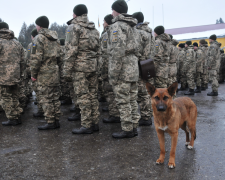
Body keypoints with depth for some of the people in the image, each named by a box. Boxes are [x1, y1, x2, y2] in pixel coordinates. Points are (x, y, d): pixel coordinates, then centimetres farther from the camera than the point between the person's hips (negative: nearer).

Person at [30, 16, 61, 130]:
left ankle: (50, 122, 0)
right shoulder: (55, 38, 16)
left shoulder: (40, 38, -9)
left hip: (44, 73, -8)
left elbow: (36, 57, -15)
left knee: (46, 99, -3)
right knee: (55, 97, 11)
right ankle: (56, 121, 16)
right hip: (55, 72, 8)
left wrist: (33, 73, -9)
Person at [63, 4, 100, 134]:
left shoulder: (74, 27, -5)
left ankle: (86, 126, 1)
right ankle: (95, 123, 16)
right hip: (93, 67, 7)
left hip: (80, 67, -7)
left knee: (83, 97, -3)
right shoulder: (94, 29, 17)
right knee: (93, 95, 10)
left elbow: (71, 51, -13)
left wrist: (67, 71, -10)